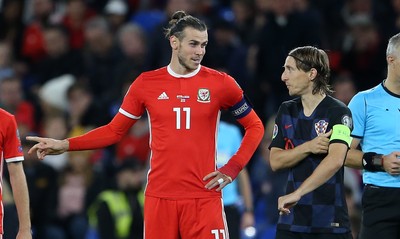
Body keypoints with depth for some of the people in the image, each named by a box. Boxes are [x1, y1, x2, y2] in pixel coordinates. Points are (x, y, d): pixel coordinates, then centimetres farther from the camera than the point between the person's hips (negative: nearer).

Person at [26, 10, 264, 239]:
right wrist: (64, 145, 4)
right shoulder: (147, 83, 6)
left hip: (204, 197, -2)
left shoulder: (220, 83, 1)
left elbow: (255, 126, 10)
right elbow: (115, 130, 12)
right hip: (160, 197, 2)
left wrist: (231, 170, -1)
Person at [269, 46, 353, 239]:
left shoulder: (338, 112, -7)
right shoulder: (286, 111, 12)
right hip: (291, 220, 5)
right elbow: (275, 161, 5)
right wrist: (308, 147, -13)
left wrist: (298, 193, -29)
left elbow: (335, 160, -21)